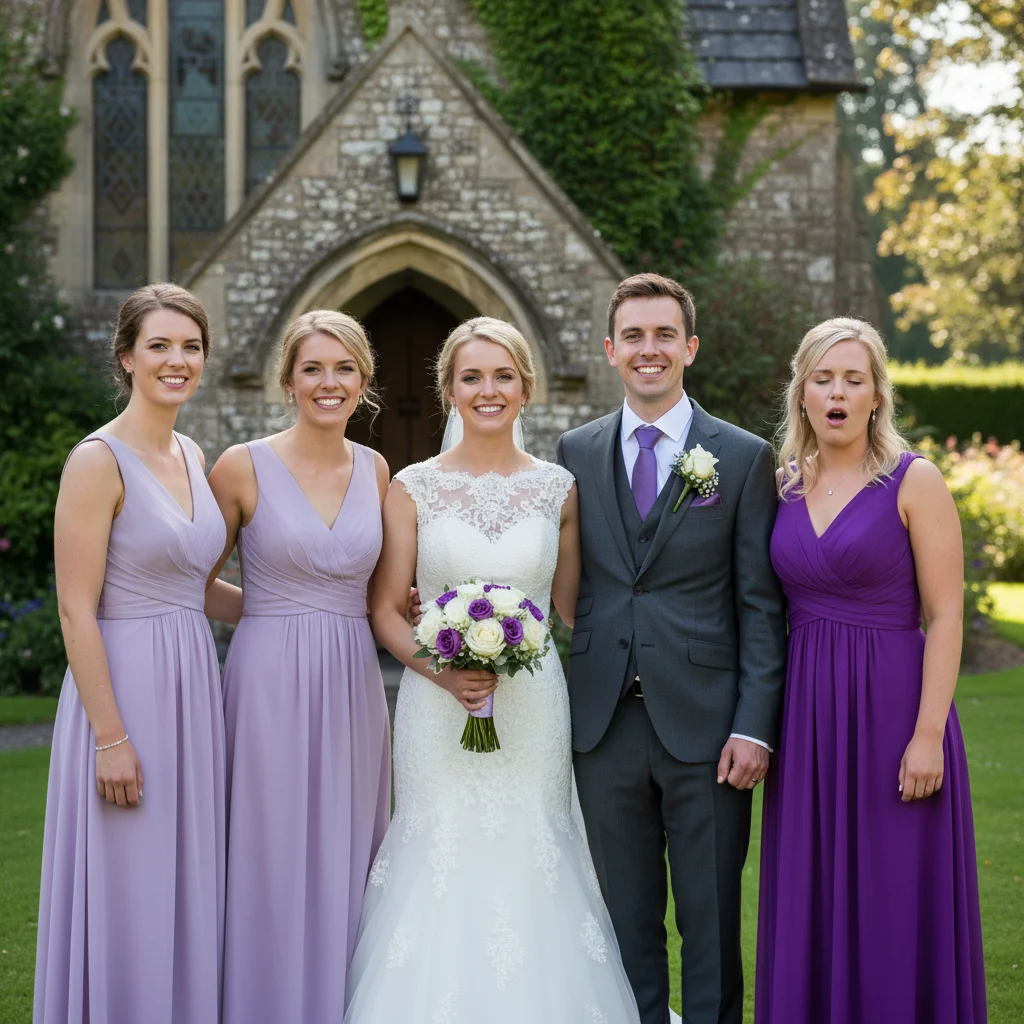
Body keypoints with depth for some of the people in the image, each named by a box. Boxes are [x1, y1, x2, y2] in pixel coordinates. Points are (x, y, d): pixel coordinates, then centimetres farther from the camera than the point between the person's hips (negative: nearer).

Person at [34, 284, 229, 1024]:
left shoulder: (192, 457, 11)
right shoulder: (100, 460, -12)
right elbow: (76, 610, -15)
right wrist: (112, 737, -18)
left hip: (192, 686, 8)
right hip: (126, 687, -8)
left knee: (187, 891, 13)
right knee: (128, 899, 0)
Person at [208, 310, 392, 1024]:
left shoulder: (375, 471, 9)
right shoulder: (244, 467, -5)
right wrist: (278, 611, -1)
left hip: (352, 687, 4)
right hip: (270, 680, -4)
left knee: (346, 863, 8)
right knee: (274, 863, -1)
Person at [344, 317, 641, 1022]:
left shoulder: (558, 489, 5)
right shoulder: (413, 488, 2)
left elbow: (573, 607, 11)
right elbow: (385, 608, 2)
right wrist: (443, 671, -13)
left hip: (534, 706, 1)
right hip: (439, 707, -1)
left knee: (530, 859, 1)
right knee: (442, 861, -1)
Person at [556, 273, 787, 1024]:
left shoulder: (744, 458, 1)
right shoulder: (576, 453, 9)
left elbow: (761, 606, -2)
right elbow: (567, 585, 9)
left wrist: (754, 727, -9)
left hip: (703, 725, -2)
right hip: (606, 721, 3)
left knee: (710, 922, 5)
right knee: (627, 920, 12)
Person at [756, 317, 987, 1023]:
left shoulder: (914, 482, -7)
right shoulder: (784, 485, 7)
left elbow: (945, 616, -10)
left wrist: (928, 734, -16)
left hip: (890, 707, -5)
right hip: (805, 714, 5)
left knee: (893, 906, 2)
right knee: (811, 904, 10)